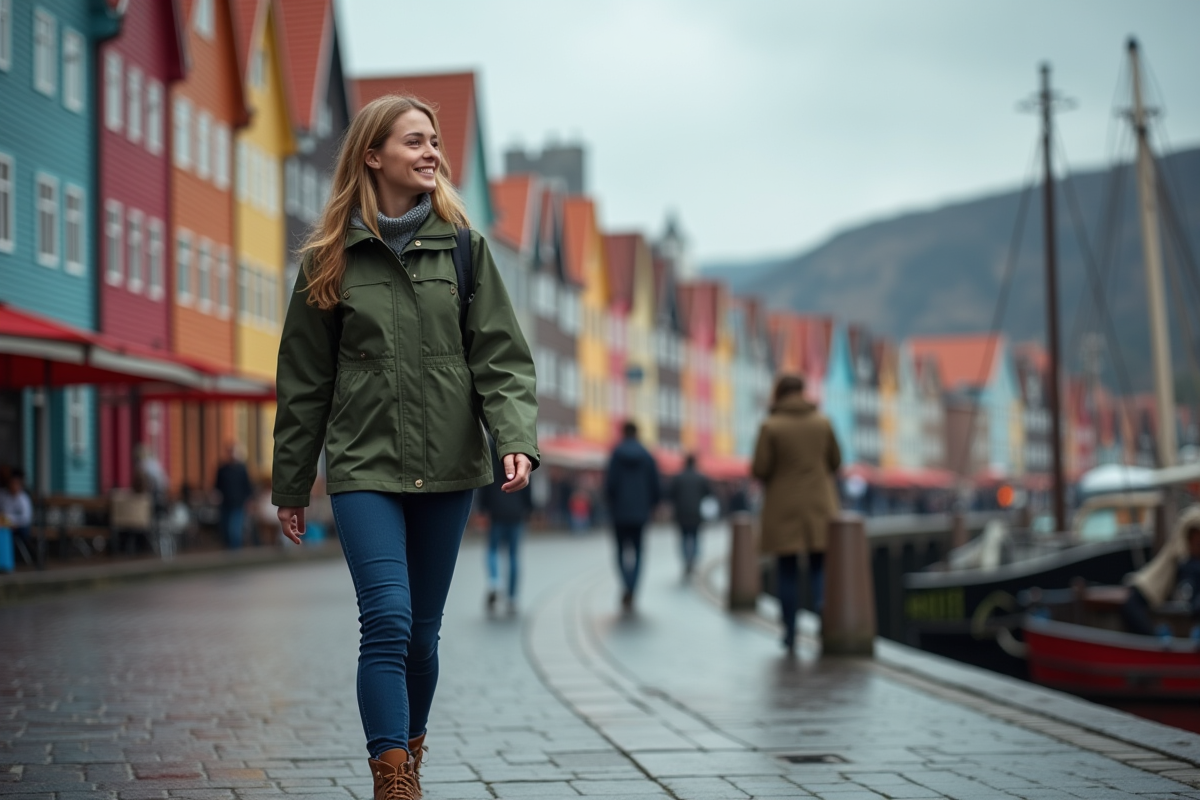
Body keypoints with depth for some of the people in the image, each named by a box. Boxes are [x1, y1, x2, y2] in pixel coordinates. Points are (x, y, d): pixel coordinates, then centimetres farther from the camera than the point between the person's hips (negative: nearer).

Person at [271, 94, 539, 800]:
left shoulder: (462, 246, 5)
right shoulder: (332, 257, 3)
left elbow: (501, 357, 1)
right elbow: (304, 379, 7)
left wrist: (516, 439, -16)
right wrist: (290, 485, 9)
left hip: (447, 466, 2)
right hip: (364, 465, -2)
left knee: (423, 631, 10)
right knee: (389, 622, -15)